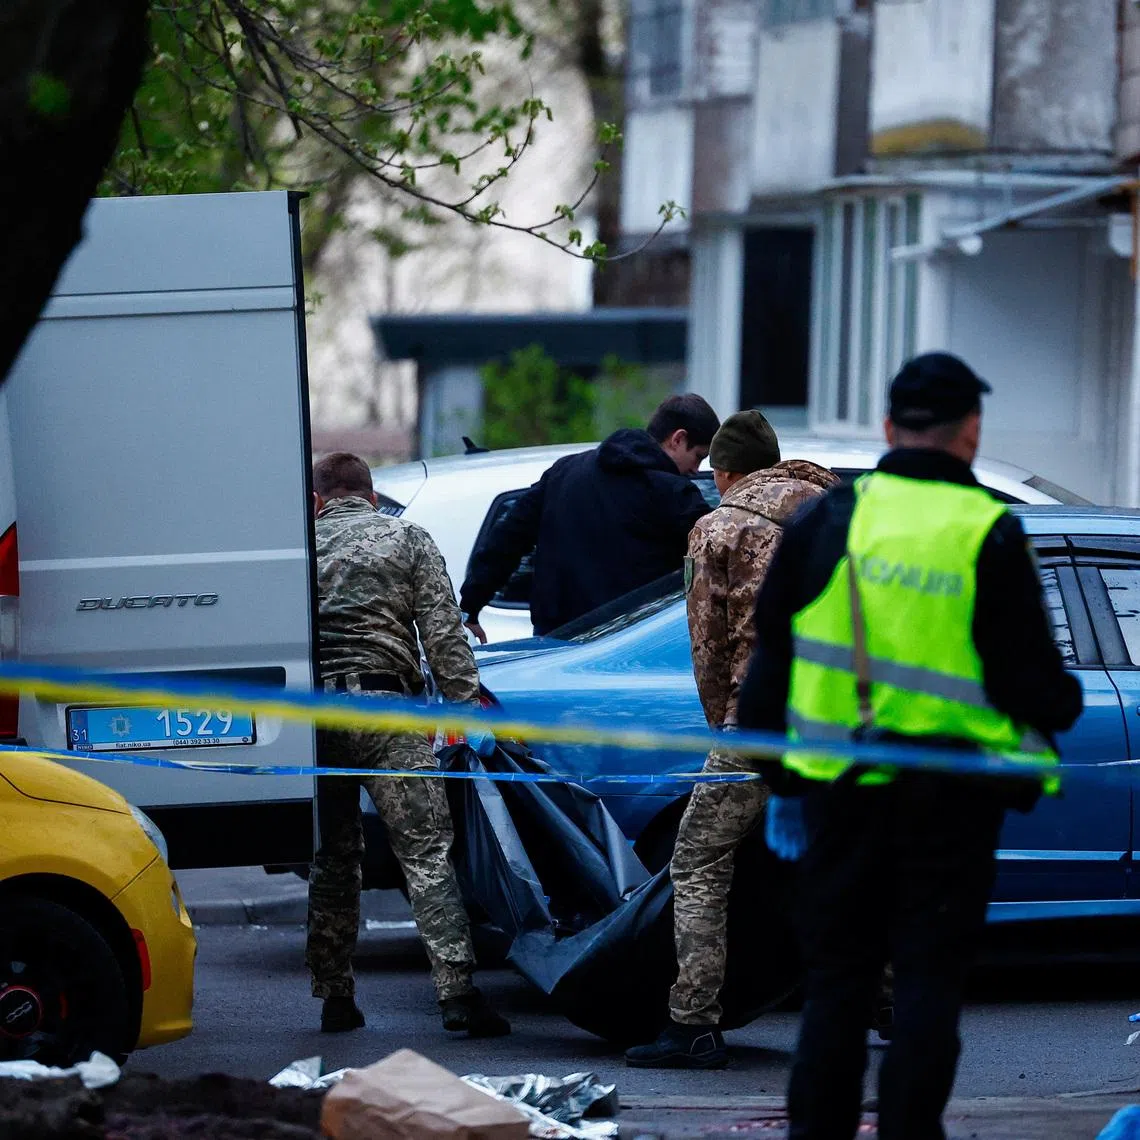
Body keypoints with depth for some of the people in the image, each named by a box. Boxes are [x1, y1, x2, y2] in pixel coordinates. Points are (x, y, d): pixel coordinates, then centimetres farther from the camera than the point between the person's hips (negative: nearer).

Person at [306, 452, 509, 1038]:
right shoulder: (406, 539, 8)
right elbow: (443, 633, -1)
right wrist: (468, 706, -1)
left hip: (313, 714, 3)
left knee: (330, 859, 12)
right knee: (426, 852, -6)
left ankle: (335, 997, 13)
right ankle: (456, 990, -16)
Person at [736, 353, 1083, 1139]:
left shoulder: (827, 521, 1)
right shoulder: (989, 536, -9)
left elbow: (772, 661, 6)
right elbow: (1031, 680, -6)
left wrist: (783, 779, 15)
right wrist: (1062, 706, 17)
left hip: (842, 786, 3)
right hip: (952, 800, -3)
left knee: (838, 978, 10)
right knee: (929, 982, 4)